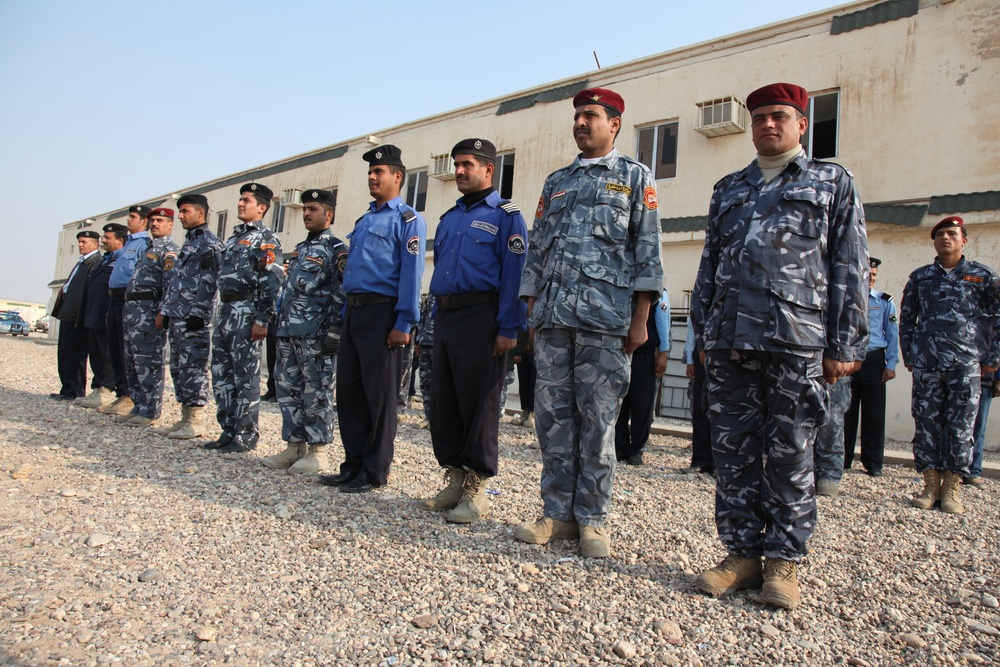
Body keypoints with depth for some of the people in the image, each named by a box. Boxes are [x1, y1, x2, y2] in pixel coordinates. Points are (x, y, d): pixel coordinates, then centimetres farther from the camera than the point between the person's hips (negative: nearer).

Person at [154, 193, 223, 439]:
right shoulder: (187, 242, 21)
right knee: (178, 367, 11)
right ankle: (185, 417, 18)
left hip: (194, 318, -10)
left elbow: (209, 283, -17)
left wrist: (198, 314, -21)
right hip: (176, 317, 10)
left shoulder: (209, 243, -8)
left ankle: (196, 421, 0)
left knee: (193, 368, -6)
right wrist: (163, 311, 19)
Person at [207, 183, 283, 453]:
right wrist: (221, 315, 18)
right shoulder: (234, 237, 21)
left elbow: (272, 281, -15)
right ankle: (228, 431, 20)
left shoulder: (265, 239, -5)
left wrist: (262, 320, -21)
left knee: (246, 377, -4)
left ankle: (246, 436, 4)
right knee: (221, 375, 11)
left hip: (245, 313, -9)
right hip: (225, 310, 9)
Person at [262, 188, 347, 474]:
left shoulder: (336, 249, -4)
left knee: (316, 392, -3)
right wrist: (280, 324, 19)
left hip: (315, 334, -8)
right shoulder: (300, 249, 21)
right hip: (288, 332, 9)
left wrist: (335, 330, -18)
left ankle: (318, 451, 6)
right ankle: (294, 445, 20)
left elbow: (344, 292, -12)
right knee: (287, 389, 10)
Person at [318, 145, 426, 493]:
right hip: (353, 311, 8)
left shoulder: (407, 219, -3)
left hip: (381, 311, -8)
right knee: (348, 390, 10)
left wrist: (403, 324, -19)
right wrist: (346, 313, 17)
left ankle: (374, 472, 8)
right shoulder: (363, 221, 22)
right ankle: (353, 465, 21)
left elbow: (411, 272, -12)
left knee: (379, 395, -2)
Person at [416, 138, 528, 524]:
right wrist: (436, 323, 17)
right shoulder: (448, 218, 22)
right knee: (442, 402, 9)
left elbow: (514, 275, -9)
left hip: (480, 317, -7)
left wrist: (508, 329, -16)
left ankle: (476, 491, 5)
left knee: (479, 404, -3)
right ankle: (455, 480, 20)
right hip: (445, 316, 8)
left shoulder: (506, 216, 0)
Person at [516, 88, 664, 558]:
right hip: (552, 317, 4)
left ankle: (592, 519, 10)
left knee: (597, 419, -1)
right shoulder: (556, 181, 22)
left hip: (605, 319, -4)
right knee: (552, 415, 4)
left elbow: (647, 251, 1)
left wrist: (640, 321, -7)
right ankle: (557, 513, 15)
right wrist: (532, 312, 10)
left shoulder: (635, 177, 10)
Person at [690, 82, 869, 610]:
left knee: (789, 453, 2)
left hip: (797, 342, -3)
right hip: (730, 343, 4)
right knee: (732, 450, 4)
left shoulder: (832, 182, 12)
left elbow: (850, 267, 4)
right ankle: (743, 552, 16)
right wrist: (704, 334, 11)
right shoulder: (728, 189, 22)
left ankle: (784, 560, 14)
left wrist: (844, 345, -4)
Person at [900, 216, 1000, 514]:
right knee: (926, 425, 2)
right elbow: (906, 318, 17)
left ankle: (952, 489, 8)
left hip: (965, 365, -1)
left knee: (960, 427, 0)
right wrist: (908, 355, 10)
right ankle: (931, 486, 11)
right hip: (926, 365, 2)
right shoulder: (920, 277, 12)